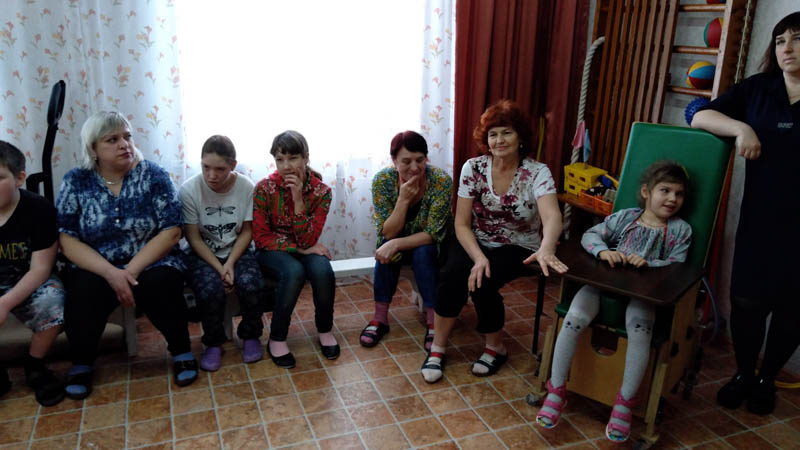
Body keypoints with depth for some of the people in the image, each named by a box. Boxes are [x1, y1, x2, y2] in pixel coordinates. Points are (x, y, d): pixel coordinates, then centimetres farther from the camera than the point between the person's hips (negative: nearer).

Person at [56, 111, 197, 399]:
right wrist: (111, 273, -21)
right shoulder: (76, 181, 0)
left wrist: (131, 271, -19)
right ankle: (80, 365, -1)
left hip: (151, 262, -1)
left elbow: (171, 231, -9)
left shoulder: (154, 176, -4)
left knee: (159, 286, -31)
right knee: (84, 293, -28)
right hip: (96, 267, 1)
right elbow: (68, 240, -6)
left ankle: (181, 352, -6)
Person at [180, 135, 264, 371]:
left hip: (237, 252, 1)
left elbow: (247, 231, -4)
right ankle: (213, 342, 0)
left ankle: (250, 336, 3)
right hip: (202, 254, -1)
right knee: (210, 290, -29)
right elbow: (193, 238, -10)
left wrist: (230, 264, -17)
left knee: (250, 284, -27)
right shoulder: (189, 190, -14)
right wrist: (218, 268, -18)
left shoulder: (246, 187, -10)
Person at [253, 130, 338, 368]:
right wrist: (301, 248, -19)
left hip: (305, 250, 2)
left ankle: (325, 329, -6)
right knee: (294, 271, -34)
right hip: (272, 252, -2)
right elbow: (261, 238, -12)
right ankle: (276, 338, -15)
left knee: (322, 269, -31)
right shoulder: (265, 188, -13)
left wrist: (298, 198, -25)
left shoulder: (321, 191, -10)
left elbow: (307, 240, -16)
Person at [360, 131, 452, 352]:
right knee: (386, 250, -30)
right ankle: (380, 318, -17)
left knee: (422, 252, -33)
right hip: (398, 243, 2)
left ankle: (433, 322, -22)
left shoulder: (441, 180, -26)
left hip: (430, 246, -1)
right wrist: (403, 199, -34)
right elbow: (388, 233, -20)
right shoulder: (382, 180, -20)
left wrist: (396, 244, -37)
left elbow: (432, 234, -25)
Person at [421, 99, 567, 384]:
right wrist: (479, 257, -27)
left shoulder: (537, 173, -14)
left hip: (517, 249, -2)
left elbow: (552, 216, -33)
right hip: (475, 242, 2)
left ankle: (495, 347, -1)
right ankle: (437, 347, -11)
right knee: (454, 272, -29)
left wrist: (546, 248, -56)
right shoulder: (473, 168, -8)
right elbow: (461, 224, -10)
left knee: (483, 282, -29)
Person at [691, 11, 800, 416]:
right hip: (760, 218, 1)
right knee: (747, 300, 4)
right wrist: (741, 128, -16)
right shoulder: (756, 89, 3)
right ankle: (743, 374, 27)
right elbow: (700, 117, 1)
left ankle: (767, 379, 32)